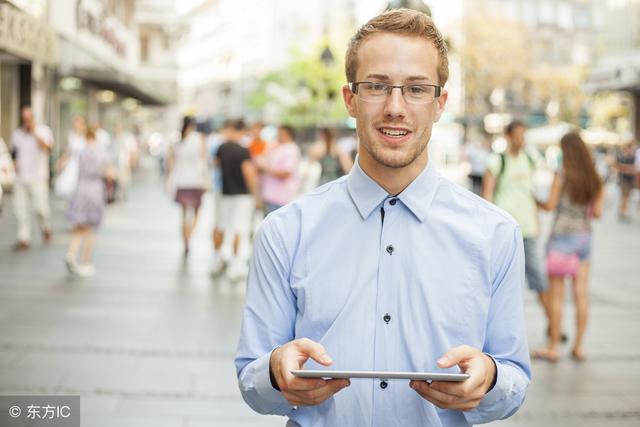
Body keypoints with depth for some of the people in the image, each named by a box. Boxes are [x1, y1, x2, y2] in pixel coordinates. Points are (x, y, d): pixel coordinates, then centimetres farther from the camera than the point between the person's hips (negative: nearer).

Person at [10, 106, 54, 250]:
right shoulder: (17, 133, 13)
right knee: (21, 208, 0)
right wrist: (15, 163, 5)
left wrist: (34, 132, -16)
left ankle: (46, 228, 20)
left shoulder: (43, 130, 1)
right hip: (21, 178, 4)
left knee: (41, 207, -9)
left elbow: (47, 148, -15)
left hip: (38, 177, -4)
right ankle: (23, 239, 7)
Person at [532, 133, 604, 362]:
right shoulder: (595, 179, 4)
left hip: (562, 235, -5)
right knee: (581, 293, 7)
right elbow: (597, 212, 3)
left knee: (557, 294, 1)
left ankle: (553, 347, 5)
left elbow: (550, 205, -10)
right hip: (584, 235, 5)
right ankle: (578, 347, 11)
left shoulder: (562, 175, -10)